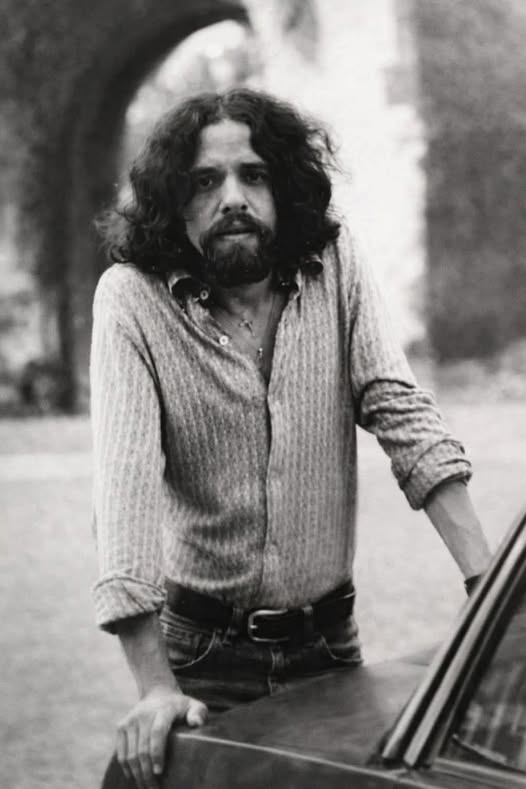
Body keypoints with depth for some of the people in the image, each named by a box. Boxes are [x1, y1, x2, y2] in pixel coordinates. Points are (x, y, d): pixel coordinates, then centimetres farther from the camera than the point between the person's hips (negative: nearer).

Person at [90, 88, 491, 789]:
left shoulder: (334, 264, -4)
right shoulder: (132, 297, -13)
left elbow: (401, 413, -9)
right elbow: (126, 477, -21)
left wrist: (486, 581, -21)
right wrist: (156, 687, -29)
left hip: (328, 642, 3)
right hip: (204, 653, -2)